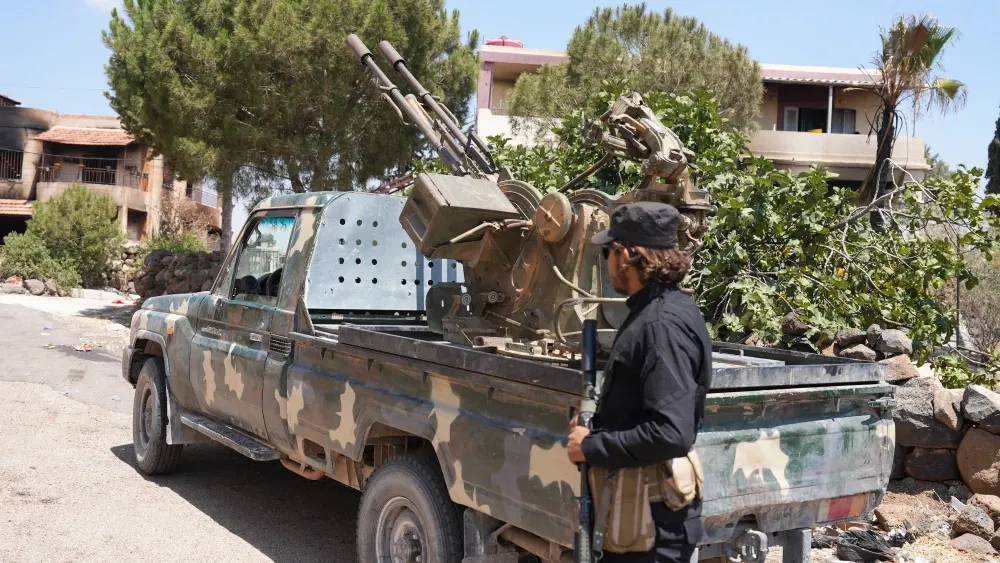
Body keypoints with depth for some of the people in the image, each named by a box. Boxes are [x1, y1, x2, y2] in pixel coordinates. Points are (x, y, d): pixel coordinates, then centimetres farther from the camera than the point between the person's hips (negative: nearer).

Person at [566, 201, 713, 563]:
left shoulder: (663, 324, -22)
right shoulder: (653, 311, 9)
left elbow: (672, 434, -30)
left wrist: (591, 447, -19)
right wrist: (595, 427, 4)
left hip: (655, 518, -9)